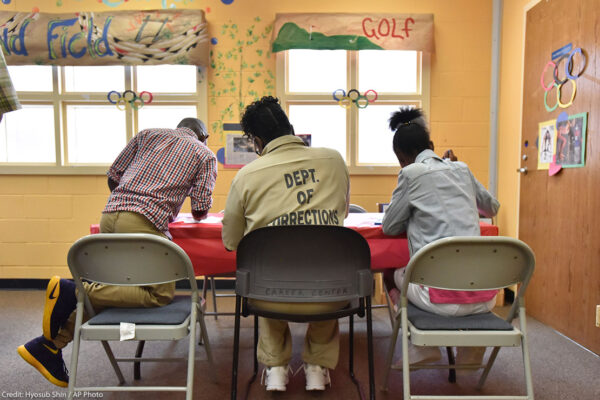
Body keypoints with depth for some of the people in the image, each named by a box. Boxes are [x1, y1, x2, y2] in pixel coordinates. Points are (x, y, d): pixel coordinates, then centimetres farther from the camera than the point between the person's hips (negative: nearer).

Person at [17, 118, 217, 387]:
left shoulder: (148, 134, 24)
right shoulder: (205, 154, 13)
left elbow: (113, 175, 19)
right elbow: (201, 210, 5)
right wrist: (198, 212, 29)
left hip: (110, 213, 7)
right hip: (145, 222, -7)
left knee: (111, 286, 21)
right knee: (161, 295, 1)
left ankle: (50, 344, 15)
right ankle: (72, 292, -8)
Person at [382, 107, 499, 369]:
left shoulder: (411, 173, -3)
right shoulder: (461, 169, 13)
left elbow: (390, 227, 6)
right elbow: (492, 208, 29)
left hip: (444, 297, -5)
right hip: (484, 295, 5)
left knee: (393, 275, 23)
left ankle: (425, 347, 14)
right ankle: (471, 347, 25)